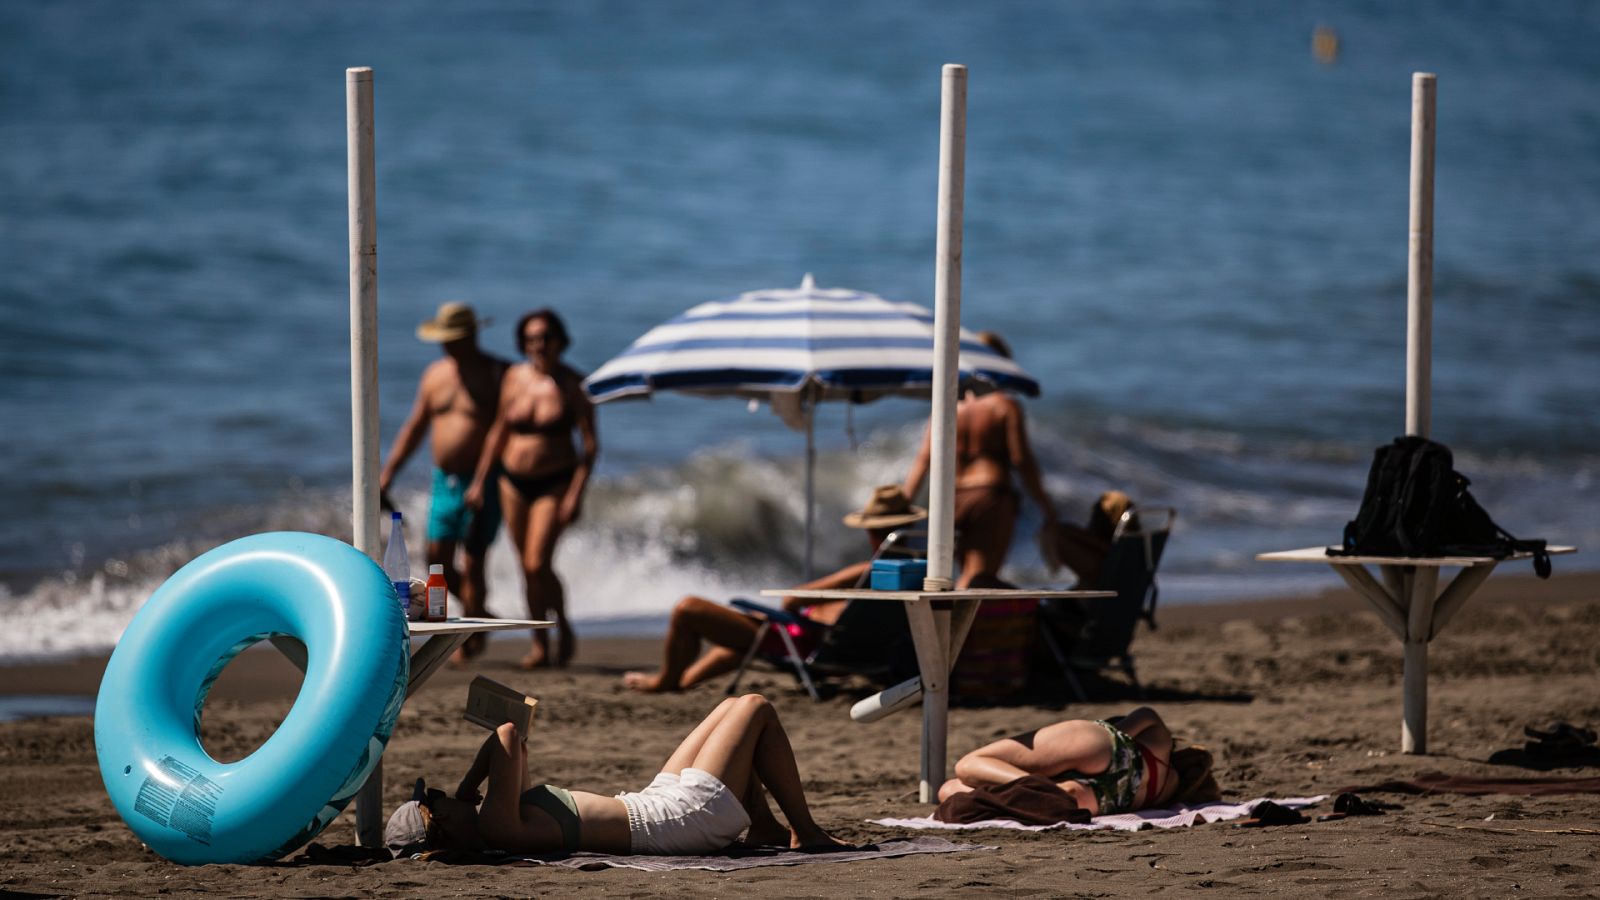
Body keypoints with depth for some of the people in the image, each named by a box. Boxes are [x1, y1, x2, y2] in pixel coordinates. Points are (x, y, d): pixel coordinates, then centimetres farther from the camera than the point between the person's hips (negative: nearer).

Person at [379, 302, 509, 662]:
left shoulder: (498, 375, -9)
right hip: (445, 481, 6)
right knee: (439, 560, 4)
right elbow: (415, 426, 16)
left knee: (472, 563, -8)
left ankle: (472, 637, 3)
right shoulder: (435, 373, 9)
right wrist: (388, 472, 11)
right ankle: (480, 617, 24)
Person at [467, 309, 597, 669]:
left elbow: (590, 444, -9)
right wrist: (480, 480, 10)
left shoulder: (574, 385, -8)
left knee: (538, 565, -15)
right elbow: (499, 432, 12)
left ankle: (564, 629, 8)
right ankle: (540, 645, 17)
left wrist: (576, 494, -17)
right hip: (514, 480, 4)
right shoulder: (514, 377, 3)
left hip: (554, 483, -4)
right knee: (528, 568, 7)